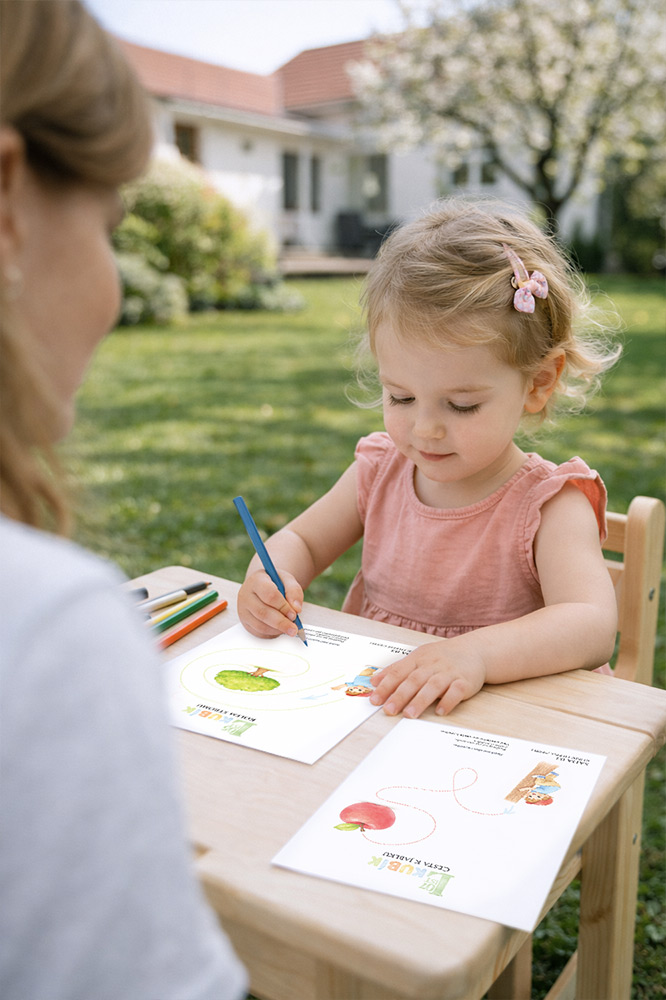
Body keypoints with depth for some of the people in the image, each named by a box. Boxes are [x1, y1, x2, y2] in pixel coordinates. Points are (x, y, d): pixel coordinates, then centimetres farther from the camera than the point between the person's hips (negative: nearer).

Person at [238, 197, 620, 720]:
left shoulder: (549, 505, -14)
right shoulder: (381, 470, 1)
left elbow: (592, 626, -27)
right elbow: (301, 540, 13)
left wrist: (476, 651, -45)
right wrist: (269, 578, -11)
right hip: (372, 703, 4)